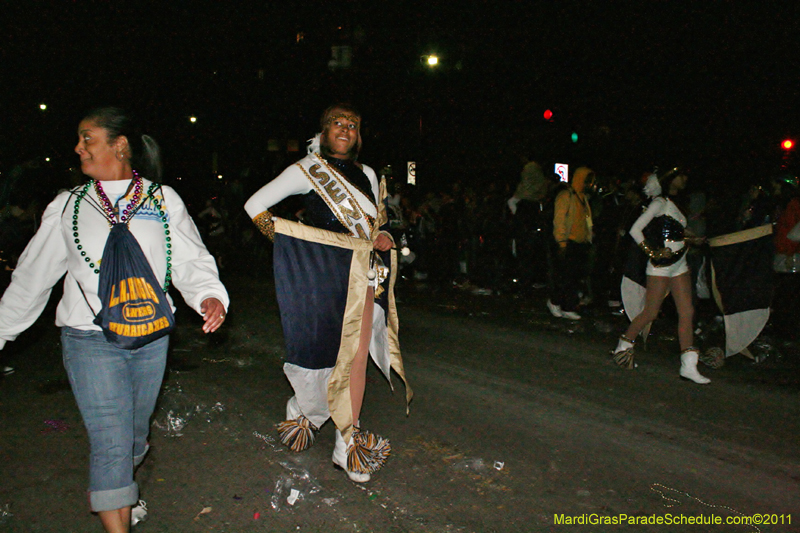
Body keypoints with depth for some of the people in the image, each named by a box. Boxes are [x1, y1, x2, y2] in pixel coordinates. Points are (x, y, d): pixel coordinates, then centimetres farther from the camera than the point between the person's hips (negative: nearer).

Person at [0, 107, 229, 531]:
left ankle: (110, 493, 45)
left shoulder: (162, 199, 3)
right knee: (111, 441, -7)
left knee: (135, 433, 18)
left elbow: (190, 259, -2)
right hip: (90, 341, -1)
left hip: (151, 337, 2)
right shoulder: (68, 206, 5)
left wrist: (209, 295, -22)